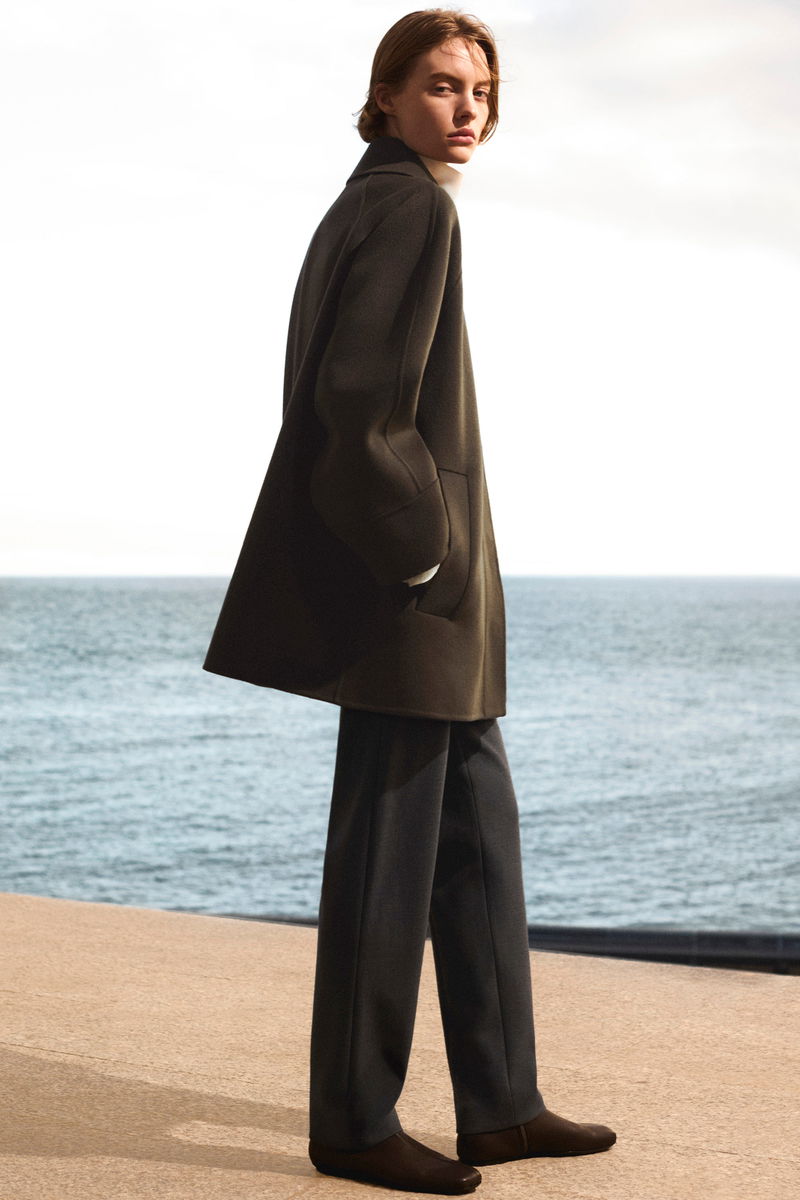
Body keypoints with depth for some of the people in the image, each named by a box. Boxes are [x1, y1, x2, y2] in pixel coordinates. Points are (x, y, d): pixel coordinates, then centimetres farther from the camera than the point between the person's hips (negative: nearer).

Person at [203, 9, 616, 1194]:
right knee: (390, 843, -3)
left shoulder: (365, 208, 19)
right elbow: (360, 390, -23)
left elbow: (337, 391, 20)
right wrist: (418, 553, -18)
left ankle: (500, 1103, 19)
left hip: (413, 567, 11)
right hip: (405, 570, -11)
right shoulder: (413, 206, -12)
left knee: (479, 829, 13)